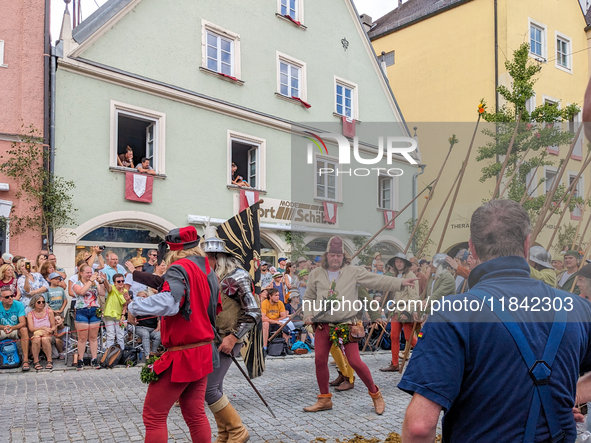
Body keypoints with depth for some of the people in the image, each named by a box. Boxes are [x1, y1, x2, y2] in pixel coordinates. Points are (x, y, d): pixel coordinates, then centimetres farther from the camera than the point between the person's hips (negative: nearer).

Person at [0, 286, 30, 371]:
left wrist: (12, 327, -39)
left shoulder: (19, 305, -11)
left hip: (16, 331, -1)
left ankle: (25, 360, -36)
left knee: (24, 329, -33)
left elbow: (23, 323, -19)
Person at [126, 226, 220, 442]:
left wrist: (134, 305, -21)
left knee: (154, 417, 4)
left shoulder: (179, 269, -17)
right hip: (203, 352, 8)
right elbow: (216, 308, 19)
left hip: (181, 356, -8)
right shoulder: (208, 271, 8)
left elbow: (167, 303, -35)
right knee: (195, 414, 17)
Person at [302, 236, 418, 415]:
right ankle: (324, 399, 21)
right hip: (323, 325, 3)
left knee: (355, 361, -8)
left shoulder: (354, 272, 1)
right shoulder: (316, 274, 9)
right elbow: (309, 297, 18)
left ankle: (375, 394, 13)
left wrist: (400, 282, -14)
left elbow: (376, 280, -4)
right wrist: (308, 314, 3)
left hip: (346, 324, -3)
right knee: (320, 360, 3)